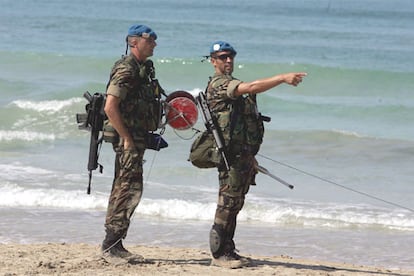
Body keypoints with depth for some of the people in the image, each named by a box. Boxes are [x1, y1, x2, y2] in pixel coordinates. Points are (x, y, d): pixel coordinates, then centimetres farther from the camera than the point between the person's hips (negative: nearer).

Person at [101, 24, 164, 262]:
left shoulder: (143, 68, 16)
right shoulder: (126, 70, -15)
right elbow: (110, 108, -22)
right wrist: (127, 139, -20)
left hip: (137, 138, 10)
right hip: (128, 138, -10)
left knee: (124, 190, 12)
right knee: (130, 189, -10)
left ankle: (113, 244, 17)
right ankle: (112, 244, -8)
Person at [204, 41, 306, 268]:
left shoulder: (231, 85, 22)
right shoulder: (218, 84, -11)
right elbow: (252, 88, -26)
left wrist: (250, 156, 26)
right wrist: (283, 78, -31)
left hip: (243, 153, 10)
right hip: (231, 154, -10)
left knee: (235, 204, 10)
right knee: (227, 203, -8)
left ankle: (228, 250, 15)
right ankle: (218, 254, -6)